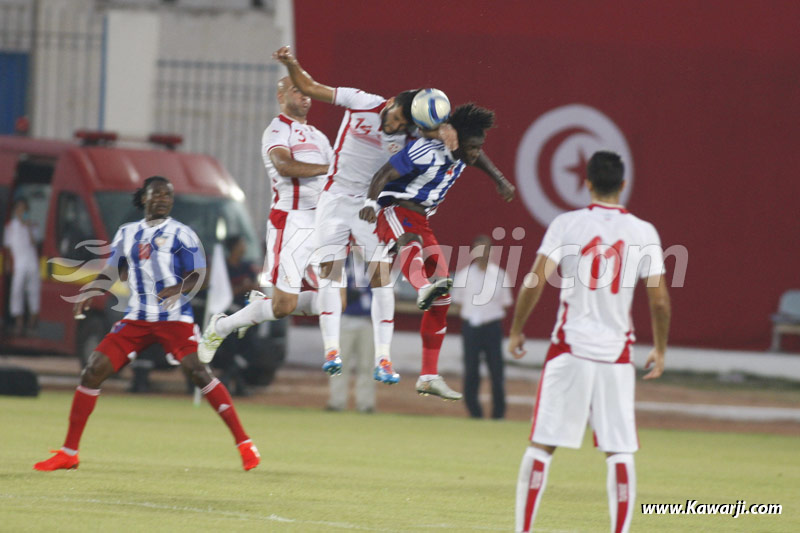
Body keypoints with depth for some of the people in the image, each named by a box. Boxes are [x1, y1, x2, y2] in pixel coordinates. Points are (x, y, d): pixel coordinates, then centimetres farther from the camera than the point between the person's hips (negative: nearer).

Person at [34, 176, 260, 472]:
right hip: (136, 319, 4)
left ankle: (244, 443, -18)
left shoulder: (181, 233, 0)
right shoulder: (127, 233, 14)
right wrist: (90, 292, 3)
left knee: (196, 370, -24)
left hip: (174, 317, -4)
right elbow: (110, 270, 21)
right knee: (93, 370, -5)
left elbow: (197, 275, -5)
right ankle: (68, 453, 4)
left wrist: (178, 289, -27)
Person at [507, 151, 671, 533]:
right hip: (617, 353, 1)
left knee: (541, 446, 3)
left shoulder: (566, 225, -2)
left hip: (570, 349, -1)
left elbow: (535, 283, -8)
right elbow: (659, 300, 1)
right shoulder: (643, 232, 2)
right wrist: (660, 350, 14)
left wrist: (516, 330, 4)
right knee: (620, 454, 4)